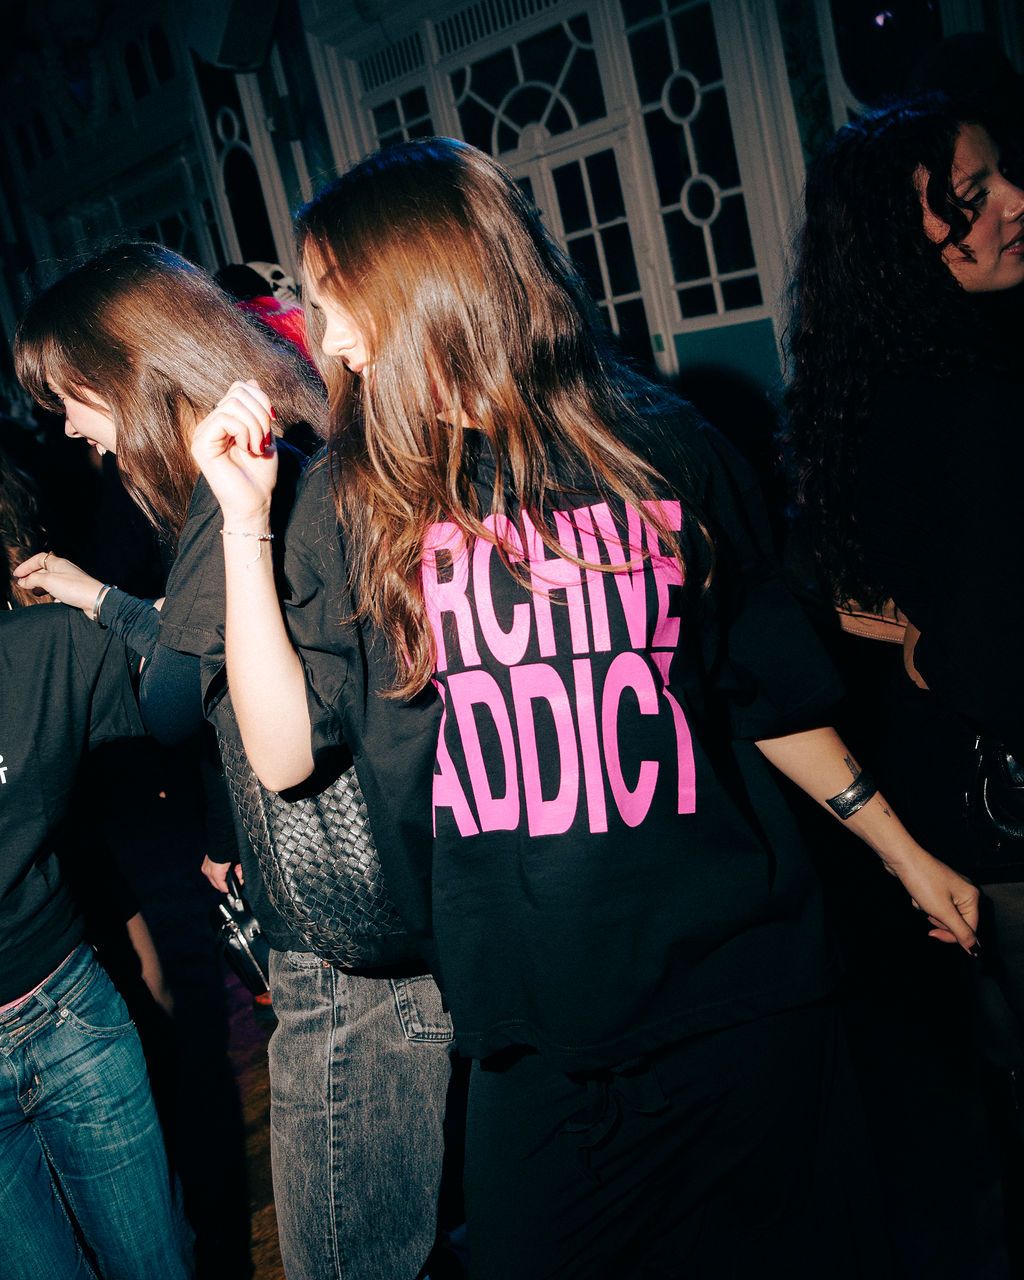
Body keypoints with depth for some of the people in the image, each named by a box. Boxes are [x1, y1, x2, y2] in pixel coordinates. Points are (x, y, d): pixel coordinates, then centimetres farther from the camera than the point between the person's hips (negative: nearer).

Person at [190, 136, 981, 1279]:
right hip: (534, 1037, 0)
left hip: (741, 999, 1)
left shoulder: (662, 448, -2)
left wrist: (900, 850, 15)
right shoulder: (354, 499, -1)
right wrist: (244, 521, -11)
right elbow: (284, 752, -6)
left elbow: (769, 688, 8)